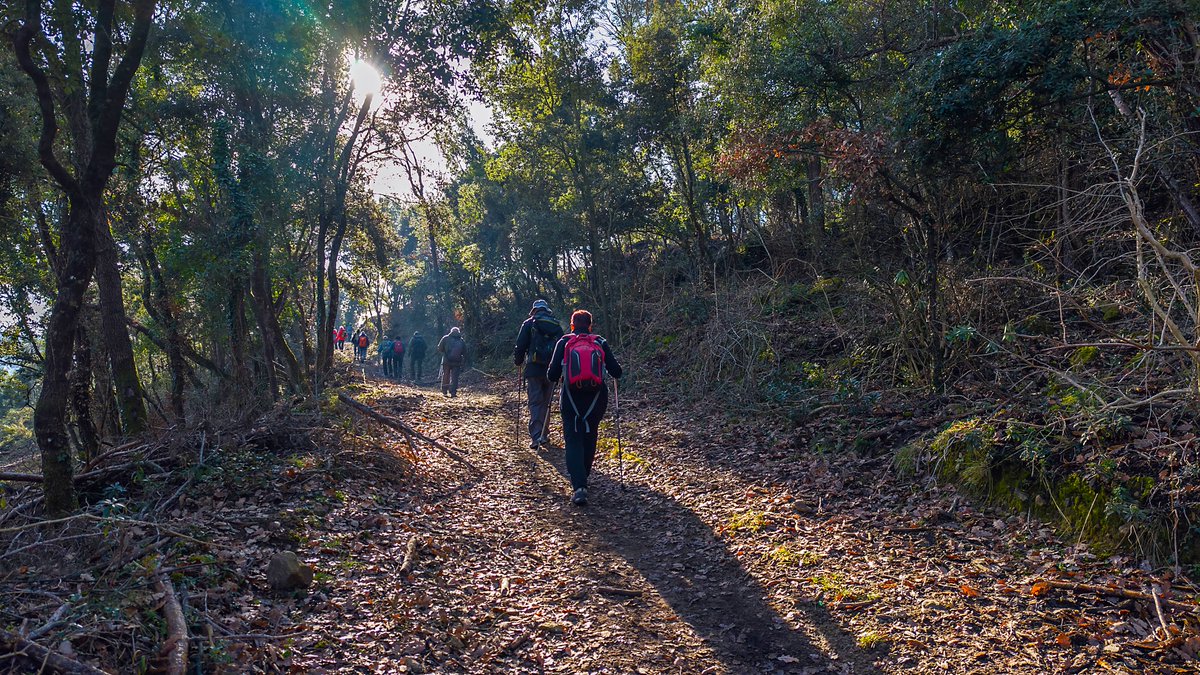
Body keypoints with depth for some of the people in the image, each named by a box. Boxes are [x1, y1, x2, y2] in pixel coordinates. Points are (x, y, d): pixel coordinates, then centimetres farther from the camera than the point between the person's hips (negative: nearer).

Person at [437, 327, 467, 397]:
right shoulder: (462, 341, 9)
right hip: (457, 363, 1)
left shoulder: (445, 338, 4)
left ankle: (444, 392, 15)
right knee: (454, 378, 3)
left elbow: (439, 349, 1)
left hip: (446, 361, 0)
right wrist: (463, 364, 13)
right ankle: (453, 393, -5)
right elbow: (464, 354, 9)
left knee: (445, 377, 12)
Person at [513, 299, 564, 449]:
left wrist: (518, 361, 13)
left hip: (534, 369, -3)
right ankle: (543, 434, 16)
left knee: (535, 402, -3)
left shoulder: (529, 323, 1)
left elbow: (520, 346, -2)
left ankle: (536, 436, -13)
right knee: (546, 402, 14)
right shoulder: (557, 326, 12)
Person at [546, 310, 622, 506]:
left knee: (573, 441, -1)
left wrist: (552, 374, 21)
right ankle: (583, 476, 33)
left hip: (571, 400, -1)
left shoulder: (564, 342, 3)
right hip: (596, 399, 2)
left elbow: (552, 375, -2)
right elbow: (616, 372, 1)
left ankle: (579, 486, -17)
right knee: (589, 438, 19)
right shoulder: (600, 343, 5)